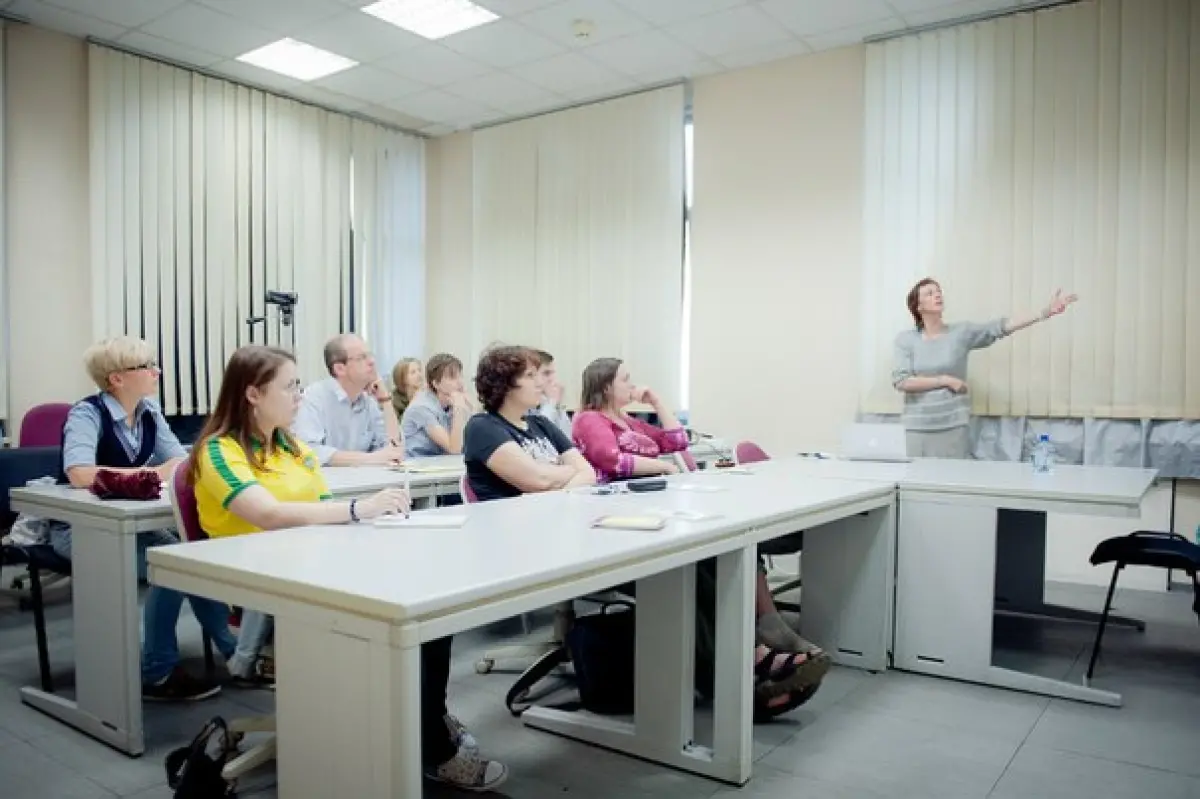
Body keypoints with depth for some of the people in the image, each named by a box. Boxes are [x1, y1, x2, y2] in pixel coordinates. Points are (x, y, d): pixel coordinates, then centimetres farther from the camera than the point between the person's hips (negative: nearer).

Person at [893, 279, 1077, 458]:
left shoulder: (961, 332, 2)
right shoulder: (905, 339, 0)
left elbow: (1001, 327, -9)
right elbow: (901, 382, -10)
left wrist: (1045, 313, -20)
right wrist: (945, 380, -11)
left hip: (954, 425, 1)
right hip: (918, 427, -1)